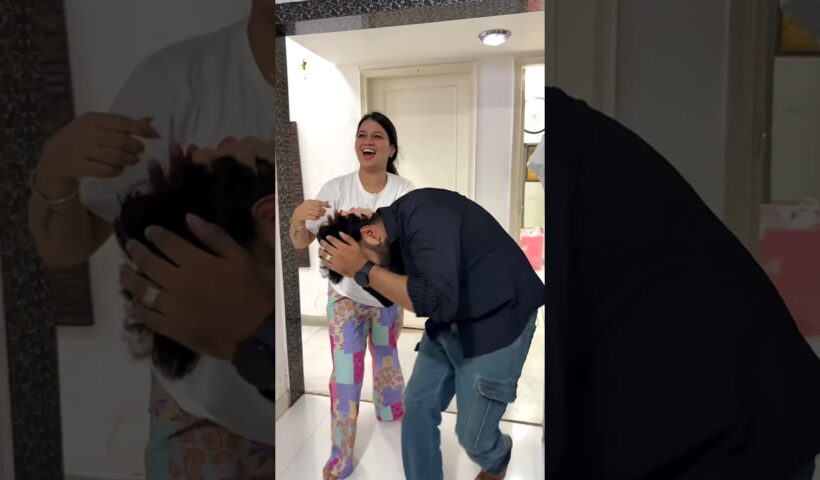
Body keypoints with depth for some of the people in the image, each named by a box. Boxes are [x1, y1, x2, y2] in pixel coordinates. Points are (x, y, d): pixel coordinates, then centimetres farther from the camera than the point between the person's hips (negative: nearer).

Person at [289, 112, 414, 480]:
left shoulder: (404, 191, -14)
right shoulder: (336, 189, -16)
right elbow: (301, 243, -13)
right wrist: (297, 217, -34)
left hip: (388, 295, 1)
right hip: (345, 296, -1)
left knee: (386, 356, 23)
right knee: (345, 375, 3)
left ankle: (390, 411, 53)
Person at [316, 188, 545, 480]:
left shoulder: (424, 215, -27)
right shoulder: (397, 233, 1)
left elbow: (438, 301, -35)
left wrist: (365, 270, -28)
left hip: (495, 323, -8)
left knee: (472, 434, 4)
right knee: (417, 406, 7)